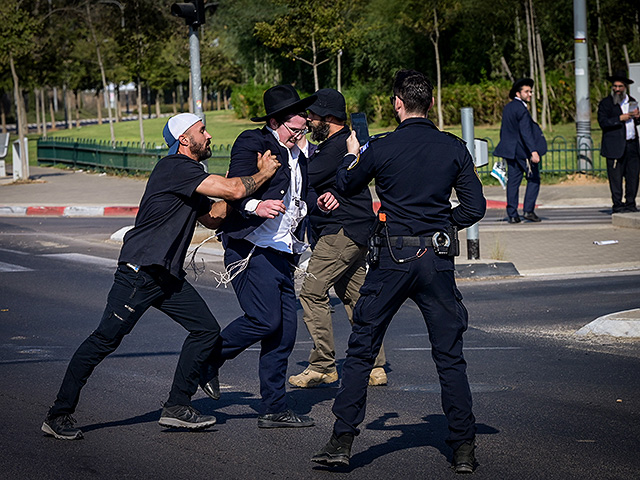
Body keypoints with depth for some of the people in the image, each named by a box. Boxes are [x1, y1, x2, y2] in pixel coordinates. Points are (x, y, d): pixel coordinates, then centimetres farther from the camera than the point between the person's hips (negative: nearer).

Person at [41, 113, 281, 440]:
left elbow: (212, 218, 21)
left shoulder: (189, 174, 18)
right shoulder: (175, 168, -14)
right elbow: (233, 190, -22)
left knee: (206, 329, 4)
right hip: (139, 271, -10)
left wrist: (253, 176, 13)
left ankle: (177, 407, 9)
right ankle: (59, 415, -3)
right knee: (107, 338, -9)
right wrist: (263, 174, -3)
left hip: (168, 276, 10)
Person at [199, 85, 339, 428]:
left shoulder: (298, 157, 19)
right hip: (251, 248, -9)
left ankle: (274, 409, 12)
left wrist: (319, 200, 12)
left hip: (281, 255, 9)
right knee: (265, 319, -18)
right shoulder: (252, 143, -7)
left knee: (284, 331, 5)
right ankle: (207, 360, 5)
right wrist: (256, 206, -36)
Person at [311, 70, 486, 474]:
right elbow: (475, 207, 1)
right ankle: (464, 448, 6)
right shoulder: (454, 149, -1)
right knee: (450, 356, 8)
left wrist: (353, 154, 32)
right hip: (437, 259, 2)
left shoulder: (382, 149, -5)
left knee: (362, 349, 8)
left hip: (392, 258, -2)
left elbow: (345, 187, 12)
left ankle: (343, 441, 5)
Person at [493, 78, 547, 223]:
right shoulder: (521, 109, -15)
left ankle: (512, 215, 5)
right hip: (523, 151, -8)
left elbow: (503, 131, 20)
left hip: (510, 151, 8)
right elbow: (525, 132, -23)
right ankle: (528, 210, -3)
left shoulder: (507, 108, 13)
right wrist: (533, 151, -28)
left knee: (513, 181, 7)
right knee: (533, 179, 3)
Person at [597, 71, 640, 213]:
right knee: (616, 178, -5)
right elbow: (603, 122, -10)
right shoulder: (605, 103, 2)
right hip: (615, 147, -5)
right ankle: (617, 205, 1)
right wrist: (620, 118, -17)